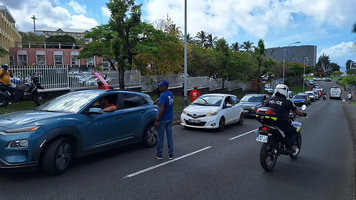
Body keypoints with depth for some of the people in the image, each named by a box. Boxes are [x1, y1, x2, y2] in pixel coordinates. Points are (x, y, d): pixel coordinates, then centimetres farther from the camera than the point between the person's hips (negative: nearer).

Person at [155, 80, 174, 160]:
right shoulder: (171, 94, 7)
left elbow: (162, 109, -23)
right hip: (170, 119, 7)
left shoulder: (163, 95, -18)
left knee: (161, 137, 4)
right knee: (170, 136, 10)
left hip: (163, 120, -7)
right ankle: (170, 154, 15)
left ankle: (159, 154, 14)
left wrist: (157, 120, -21)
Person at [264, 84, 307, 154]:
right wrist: (303, 114, 21)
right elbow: (297, 112, 1)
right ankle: (288, 147, 0)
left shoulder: (269, 100, 3)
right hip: (282, 124, -4)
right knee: (294, 133, 19)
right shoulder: (287, 102, -7)